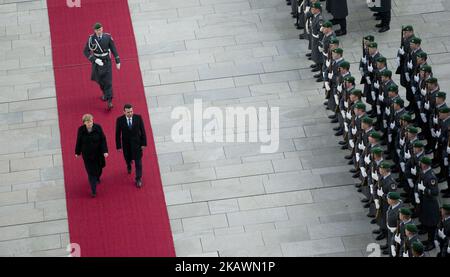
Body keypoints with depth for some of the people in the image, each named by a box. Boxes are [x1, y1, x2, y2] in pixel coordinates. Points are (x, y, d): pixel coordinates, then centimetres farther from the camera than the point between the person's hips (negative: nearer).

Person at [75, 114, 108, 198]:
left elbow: (103, 140, -11)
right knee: (91, 172, 1)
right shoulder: (81, 130, -14)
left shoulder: (98, 128, -16)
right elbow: (79, 142, -2)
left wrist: (105, 151, -17)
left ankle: (97, 178, 57)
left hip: (98, 153, 1)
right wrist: (77, 152, 6)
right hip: (87, 154, -1)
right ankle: (94, 191, 7)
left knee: (98, 169, 22)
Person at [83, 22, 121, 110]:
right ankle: (105, 93, 48)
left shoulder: (108, 37, -12)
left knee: (108, 81, -6)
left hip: (106, 61, -1)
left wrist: (118, 61, -1)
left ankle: (109, 102, -6)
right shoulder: (91, 38, -14)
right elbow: (86, 51, -12)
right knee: (100, 80, 18)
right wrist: (95, 60, -23)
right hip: (96, 61, 1)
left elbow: (114, 49, -2)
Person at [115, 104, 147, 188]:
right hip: (126, 144, 1)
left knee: (138, 161, 2)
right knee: (128, 159, 22)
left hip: (137, 143, -1)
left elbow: (142, 131, -8)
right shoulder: (120, 120, -19)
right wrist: (119, 146, -8)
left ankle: (138, 179, 16)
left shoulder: (138, 118, -18)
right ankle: (129, 166, 59)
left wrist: (144, 143, -7)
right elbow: (118, 134, -10)